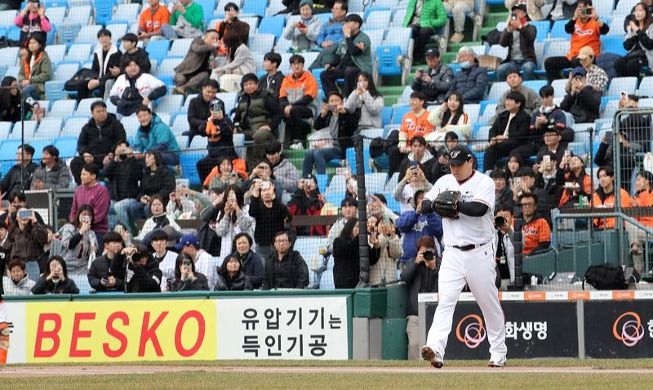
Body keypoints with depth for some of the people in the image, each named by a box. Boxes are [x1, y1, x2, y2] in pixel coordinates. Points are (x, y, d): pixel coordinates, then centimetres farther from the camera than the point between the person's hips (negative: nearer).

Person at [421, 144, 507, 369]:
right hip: (452, 255, 3)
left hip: (479, 254, -3)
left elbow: (479, 209, -21)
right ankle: (435, 350, -27)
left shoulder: (484, 182, -5)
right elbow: (424, 206, 9)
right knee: (445, 301, -13)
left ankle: (498, 353, 19)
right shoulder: (444, 182, 11)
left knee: (489, 304, 7)